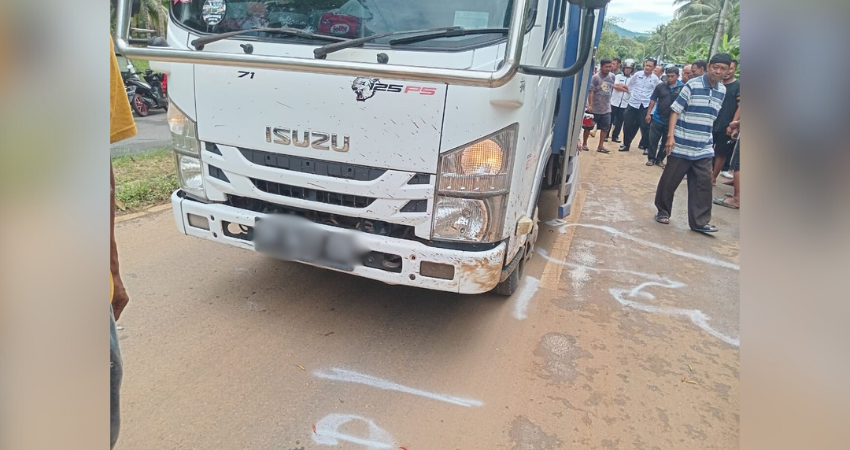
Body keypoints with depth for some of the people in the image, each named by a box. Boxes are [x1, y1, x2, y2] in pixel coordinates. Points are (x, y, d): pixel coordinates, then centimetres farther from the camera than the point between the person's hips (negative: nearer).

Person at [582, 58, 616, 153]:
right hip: (595, 108, -5)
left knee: (605, 127, 4)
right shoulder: (595, 77, -12)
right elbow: (591, 91, -16)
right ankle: (584, 144, 20)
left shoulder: (612, 77, 4)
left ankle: (600, 146, 12)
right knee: (588, 126, 6)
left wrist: (608, 100, 18)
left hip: (606, 108, 5)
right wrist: (590, 104, -22)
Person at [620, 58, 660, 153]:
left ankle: (645, 146, 10)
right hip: (633, 103, 2)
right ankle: (626, 144, 19)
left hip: (645, 105, -2)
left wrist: (651, 98, 2)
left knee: (645, 127, -2)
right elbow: (629, 85, 14)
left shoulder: (655, 79, -1)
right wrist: (632, 93, 11)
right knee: (629, 125, 6)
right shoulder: (637, 74, 2)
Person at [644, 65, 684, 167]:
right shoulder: (661, 86, -1)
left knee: (666, 142, 10)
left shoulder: (682, 88, -6)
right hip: (657, 118, 1)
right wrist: (648, 113, 0)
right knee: (653, 139, 5)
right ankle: (651, 158, 18)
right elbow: (653, 100, 4)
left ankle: (660, 159, 23)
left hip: (672, 120, -1)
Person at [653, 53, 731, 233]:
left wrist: (707, 137, 20)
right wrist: (670, 135, -18)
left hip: (704, 148, 5)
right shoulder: (693, 85, -9)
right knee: (670, 180, 5)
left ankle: (699, 221, 8)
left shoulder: (722, 90, 9)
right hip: (682, 144, -5)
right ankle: (663, 211, 24)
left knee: (703, 183, 2)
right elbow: (675, 110, -10)